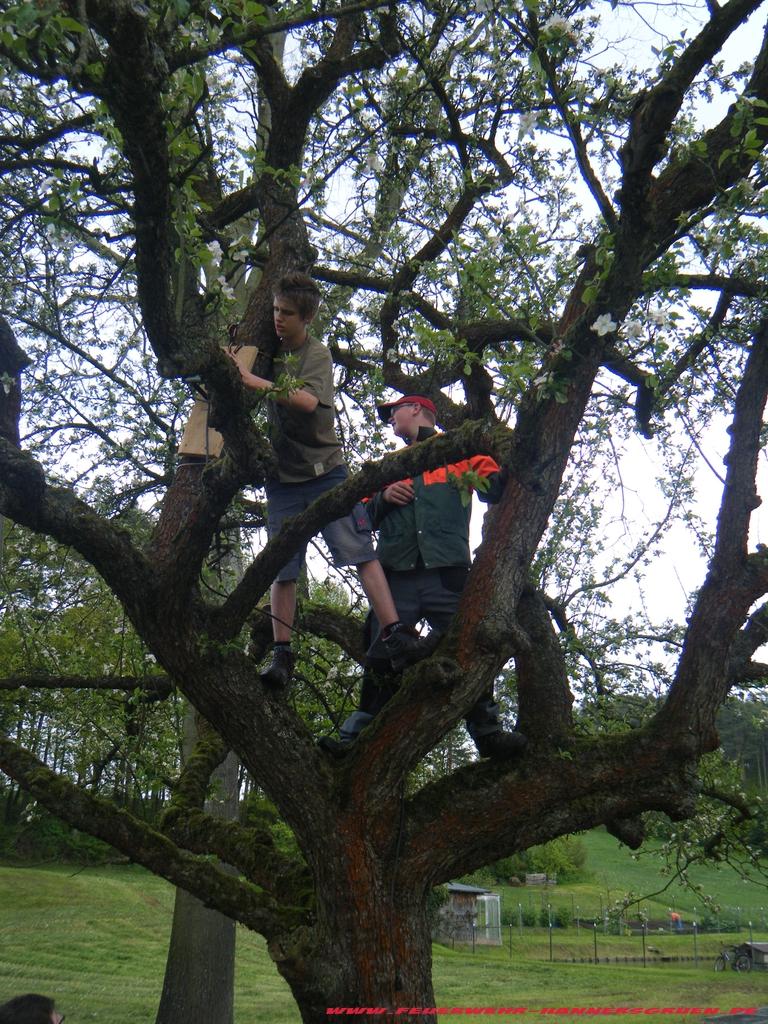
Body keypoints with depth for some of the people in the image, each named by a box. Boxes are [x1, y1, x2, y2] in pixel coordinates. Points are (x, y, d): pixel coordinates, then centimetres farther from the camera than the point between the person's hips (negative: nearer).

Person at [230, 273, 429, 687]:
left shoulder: (317, 353, -4)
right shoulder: (269, 350, 13)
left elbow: (307, 401, -22)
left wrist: (253, 381, -24)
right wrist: (235, 366, 9)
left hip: (325, 471, -4)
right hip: (282, 478, 4)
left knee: (362, 552, -10)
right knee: (282, 569, 1)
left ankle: (395, 634, -9)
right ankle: (281, 654, 5)